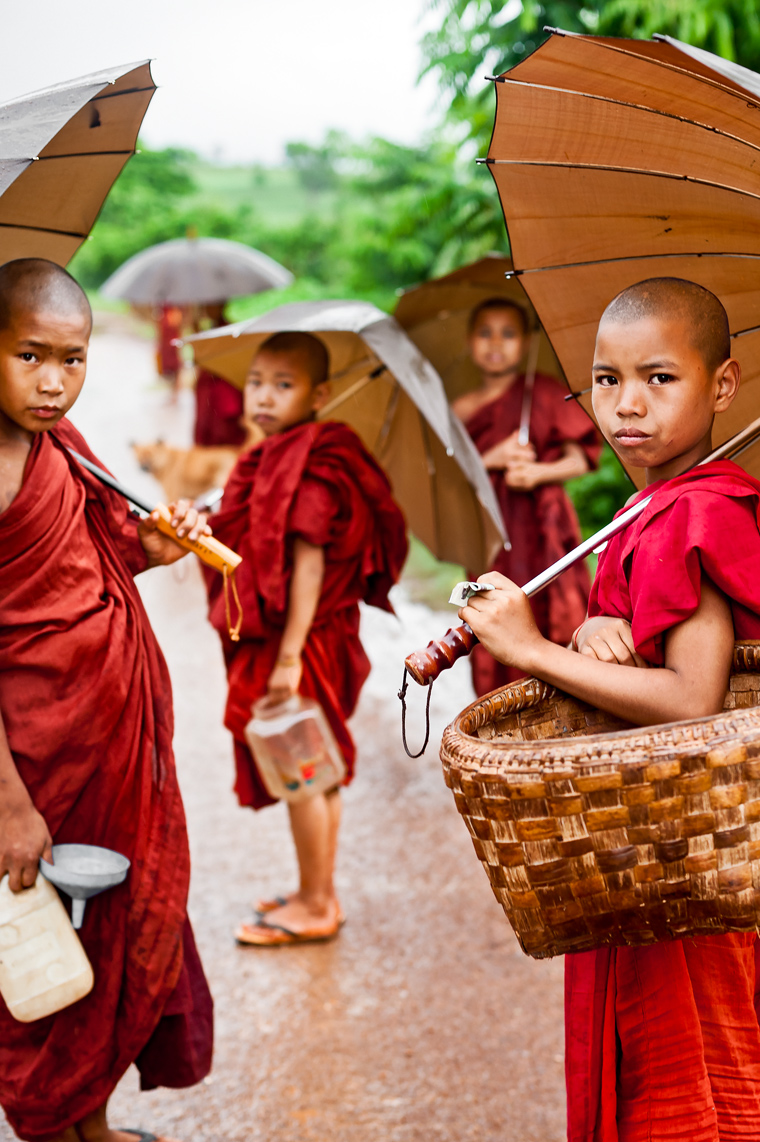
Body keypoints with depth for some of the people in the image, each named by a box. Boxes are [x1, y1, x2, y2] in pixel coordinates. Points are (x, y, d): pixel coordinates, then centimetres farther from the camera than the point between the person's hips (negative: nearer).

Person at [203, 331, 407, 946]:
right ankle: (320, 893, 30)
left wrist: (289, 656, -25)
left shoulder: (308, 472, -19)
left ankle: (315, 906, 15)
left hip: (300, 643, -10)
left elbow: (309, 563, -24)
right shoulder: (280, 460, 10)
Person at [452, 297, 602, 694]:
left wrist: (538, 473, -15)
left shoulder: (543, 391, 5)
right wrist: (493, 459, -9)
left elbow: (581, 458, 2)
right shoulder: (462, 409, 13)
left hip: (541, 527, -2)